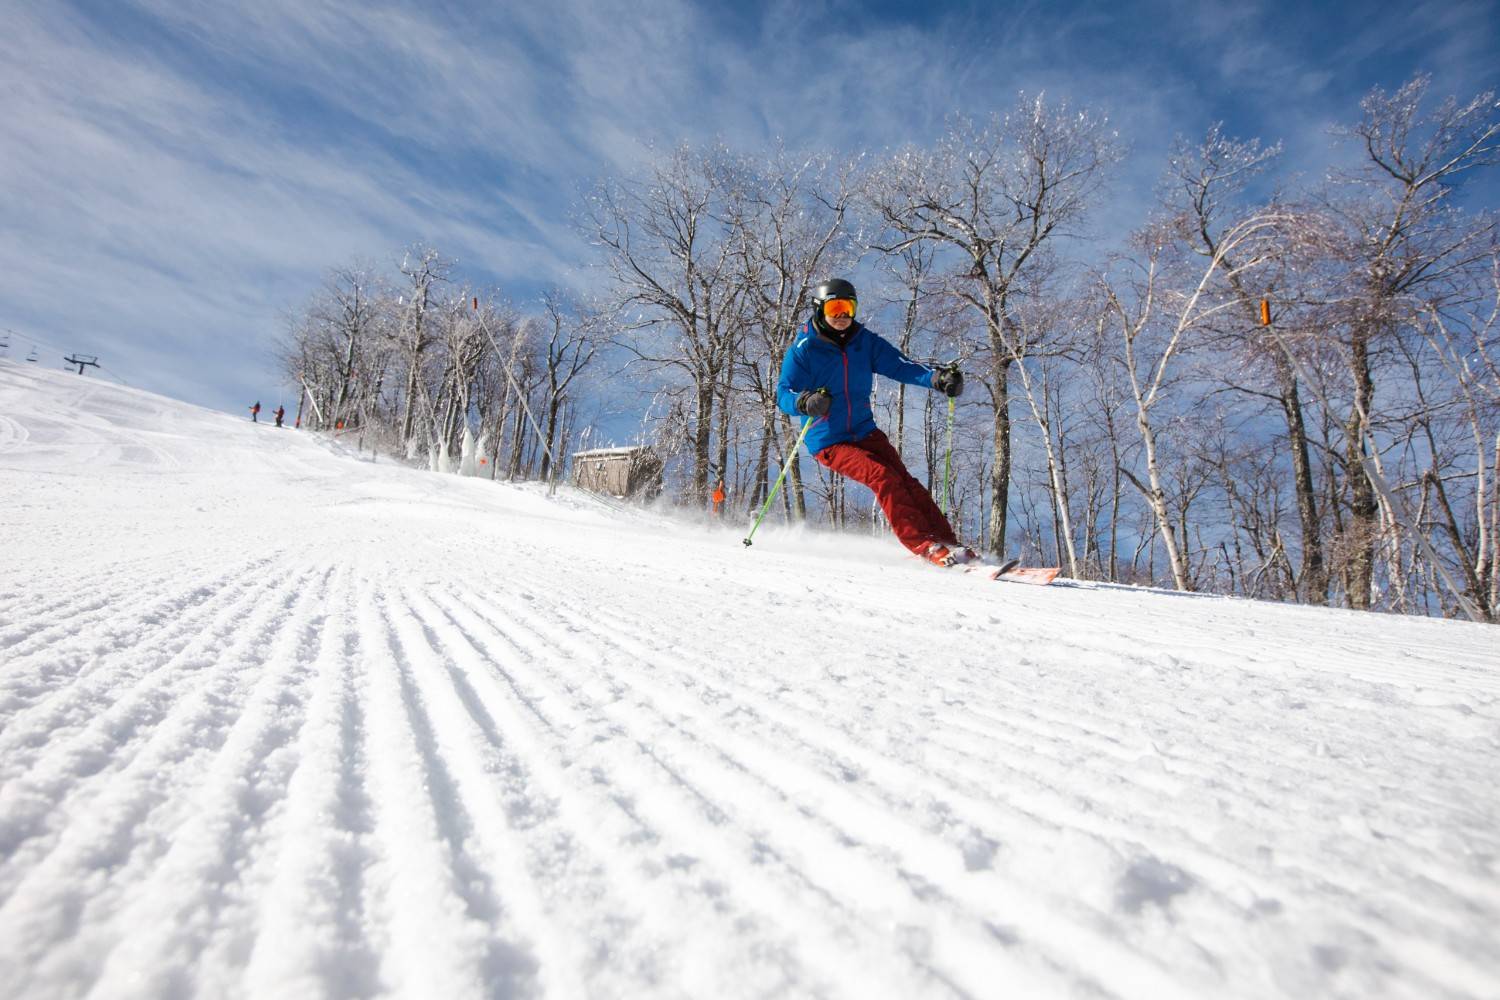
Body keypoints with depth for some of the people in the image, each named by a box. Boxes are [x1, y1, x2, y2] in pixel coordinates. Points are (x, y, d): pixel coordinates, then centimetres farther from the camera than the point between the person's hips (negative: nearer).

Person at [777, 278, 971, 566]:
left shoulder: (865, 341, 5)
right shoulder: (803, 349, -7)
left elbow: (900, 365, -5)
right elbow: (783, 394, -12)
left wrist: (937, 378, -23)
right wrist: (805, 402, -35)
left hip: (865, 432, 4)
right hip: (829, 442, -4)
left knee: (902, 479, -13)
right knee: (882, 476, -24)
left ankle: (947, 543, -12)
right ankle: (924, 545, -23)